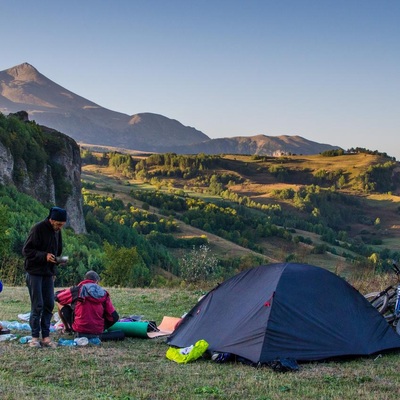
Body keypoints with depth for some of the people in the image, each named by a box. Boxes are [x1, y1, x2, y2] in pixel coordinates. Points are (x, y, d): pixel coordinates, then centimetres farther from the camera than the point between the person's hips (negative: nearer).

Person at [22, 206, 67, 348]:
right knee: (37, 305, -7)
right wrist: (44, 256, -26)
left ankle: (46, 336, 10)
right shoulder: (38, 229, -14)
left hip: (48, 273, 7)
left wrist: (57, 260, 3)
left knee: (49, 305, 4)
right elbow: (26, 250, -15)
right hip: (35, 272, -7)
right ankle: (35, 337, 1)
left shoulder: (57, 231, 8)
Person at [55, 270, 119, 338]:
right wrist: (103, 328, 18)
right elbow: (114, 317, 1)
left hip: (79, 332, -4)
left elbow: (57, 296, 12)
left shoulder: (77, 290, -4)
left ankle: (68, 328, 29)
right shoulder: (104, 294, 3)